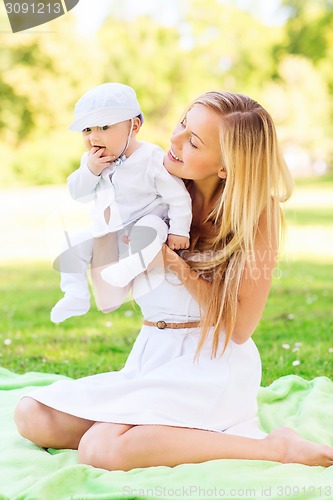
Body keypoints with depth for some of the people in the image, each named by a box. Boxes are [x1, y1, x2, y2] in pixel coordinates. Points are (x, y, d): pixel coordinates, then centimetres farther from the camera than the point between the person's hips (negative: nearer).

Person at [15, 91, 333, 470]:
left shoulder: (256, 213, -9)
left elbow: (239, 327, -12)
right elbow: (107, 295, -1)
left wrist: (175, 263, -17)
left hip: (211, 367, -6)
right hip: (150, 358, 6)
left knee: (100, 450, -27)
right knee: (31, 416, -8)